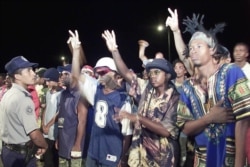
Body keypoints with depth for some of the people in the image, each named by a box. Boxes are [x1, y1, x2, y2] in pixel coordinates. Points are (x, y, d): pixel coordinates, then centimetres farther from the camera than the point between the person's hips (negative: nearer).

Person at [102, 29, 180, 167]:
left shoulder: (175, 99, -11)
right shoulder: (147, 89, 2)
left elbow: (166, 131, -18)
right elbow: (126, 74, -4)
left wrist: (137, 118, -22)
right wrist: (114, 50, -15)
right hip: (140, 154, 4)